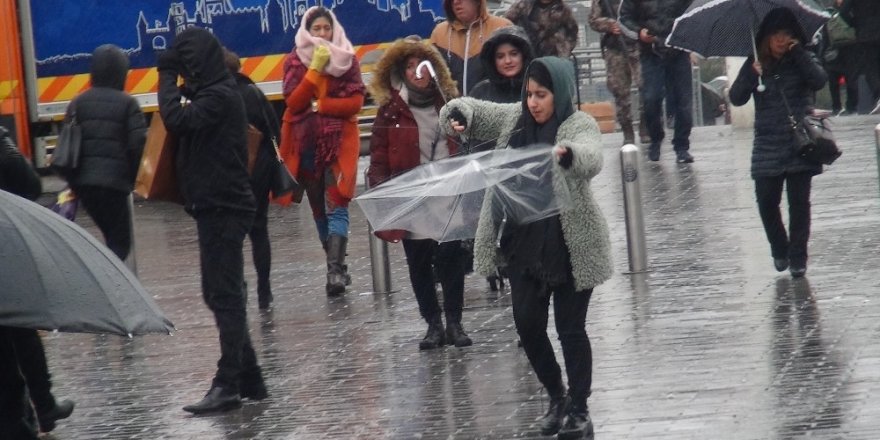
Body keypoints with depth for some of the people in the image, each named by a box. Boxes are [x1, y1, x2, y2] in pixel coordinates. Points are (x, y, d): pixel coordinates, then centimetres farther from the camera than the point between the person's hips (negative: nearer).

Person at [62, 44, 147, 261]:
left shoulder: (78, 103, 10)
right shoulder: (127, 103, -3)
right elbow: (138, 145, -10)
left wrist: (72, 181, 15)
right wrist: (134, 178, 5)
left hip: (83, 183, 5)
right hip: (114, 182, -5)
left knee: (112, 236, 21)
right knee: (120, 242, 0)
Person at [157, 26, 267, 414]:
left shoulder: (218, 97, -14)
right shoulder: (213, 94, 16)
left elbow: (177, 120, -26)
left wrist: (167, 77, -14)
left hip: (222, 208, -10)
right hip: (217, 206, 10)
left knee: (225, 296, -9)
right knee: (222, 295, 13)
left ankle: (228, 385, -10)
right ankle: (249, 379, 16)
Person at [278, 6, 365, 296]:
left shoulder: (347, 59, 2)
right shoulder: (295, 60, 4)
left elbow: (356, 101, -5)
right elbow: (293, 102, -8)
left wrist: (319, 104, -12)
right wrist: (315, 69, -15)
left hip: (339, 142, -2)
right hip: (306, 144, 2)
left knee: (336, 207, -13)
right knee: (319, 209, 7)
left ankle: (335, 270, -21)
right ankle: (337, 266, 16)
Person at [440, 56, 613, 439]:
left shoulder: (580, 125, -10)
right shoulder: (513, 118, 6)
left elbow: (591, 159, -30)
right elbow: (472, 110, 13)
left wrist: (567, 154, -53)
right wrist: (459, 115, -11)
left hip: (570, 244, -5)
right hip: (524, 243, 5)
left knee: (570, 327, 1)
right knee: (527, 324, 5)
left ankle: (578, 409, 13)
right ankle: (556, 397, 26)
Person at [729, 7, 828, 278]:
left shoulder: (801, 60, 4)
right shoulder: (756, 64, 5)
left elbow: (819, 81, -14)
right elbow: (736, 98, -3)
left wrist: (799, 53, -15)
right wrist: (752, 75, -18)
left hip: (800, 142, -1)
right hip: (768, 145, 1)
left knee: (799, 201, 0)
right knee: (766, 201, -2)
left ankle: (797, 256, 9)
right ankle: (779, 249, 20)